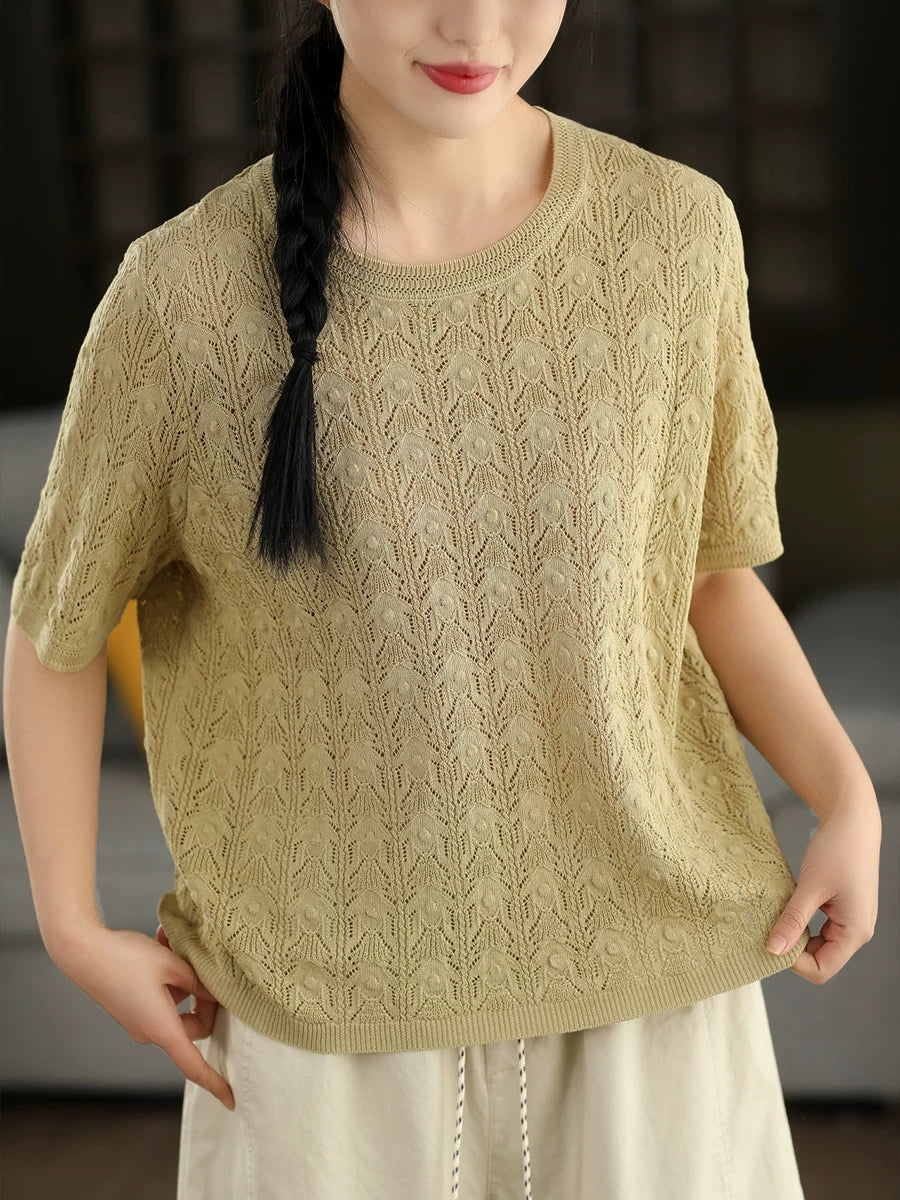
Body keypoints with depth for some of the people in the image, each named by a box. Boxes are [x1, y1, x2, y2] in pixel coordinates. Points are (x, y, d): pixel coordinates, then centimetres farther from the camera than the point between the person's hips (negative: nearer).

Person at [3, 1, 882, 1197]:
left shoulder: (673, 230, -8)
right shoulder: (186, 290, -13)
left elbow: (709, 571, 5)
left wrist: (849, 800, -8)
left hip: (639, 958, 1)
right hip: (335, 995, -1)